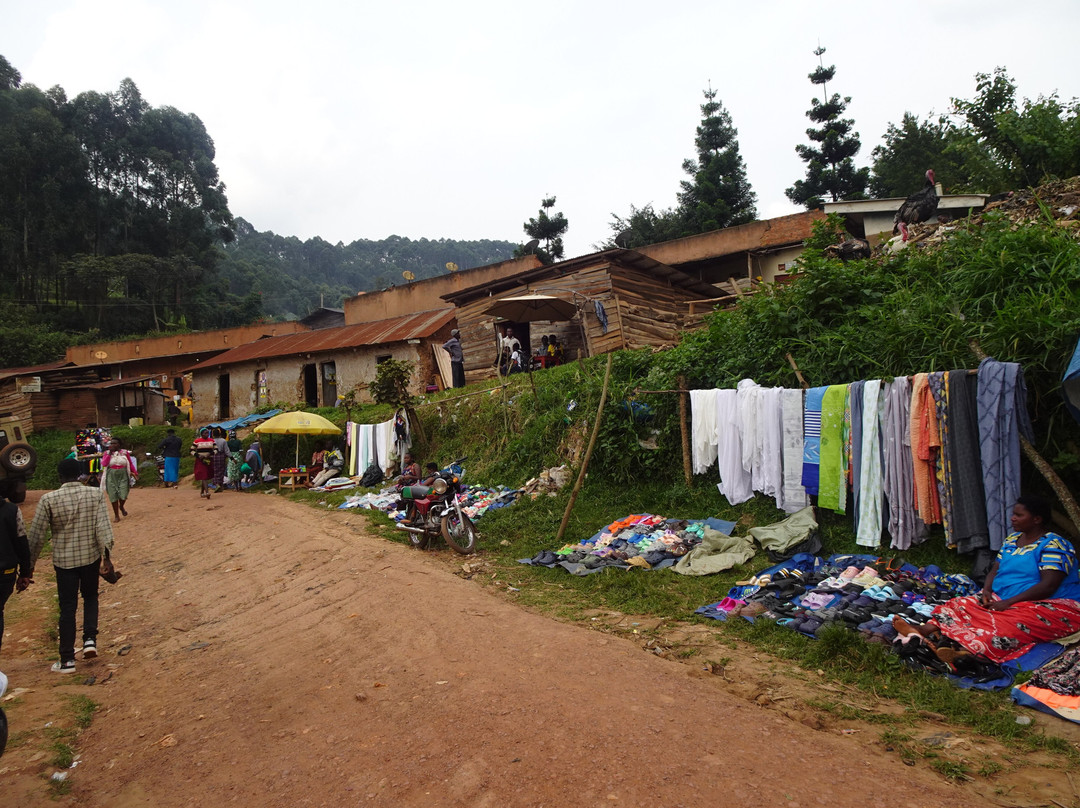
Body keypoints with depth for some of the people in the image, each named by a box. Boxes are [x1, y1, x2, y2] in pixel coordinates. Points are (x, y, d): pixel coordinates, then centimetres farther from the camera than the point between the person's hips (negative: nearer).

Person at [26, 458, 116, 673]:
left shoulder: (49, 499, -10)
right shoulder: (95, 495, -7)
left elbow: (36, 535, -6)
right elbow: (103, 527, -12)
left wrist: (30, 565, 3)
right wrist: (106, 556, -7)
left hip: (64, 560, -1)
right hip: (91, 557, 1)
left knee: (67, 609, 7)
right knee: (90, 597, 24)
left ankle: (67, 661, 11)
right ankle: (90, 640, 10)